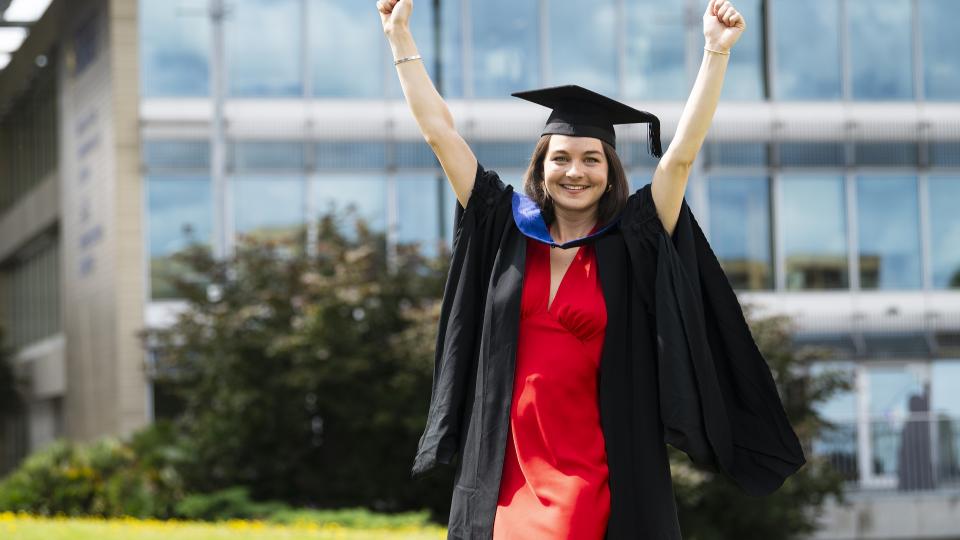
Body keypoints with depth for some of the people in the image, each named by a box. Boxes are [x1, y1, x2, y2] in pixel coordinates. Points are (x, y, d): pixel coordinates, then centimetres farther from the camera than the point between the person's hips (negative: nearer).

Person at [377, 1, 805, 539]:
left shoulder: (631, 242, 1)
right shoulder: (508, 231, 6)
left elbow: (683, 152, -6)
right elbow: (440, 132, 9)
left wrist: (716, 51, -12)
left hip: (593, 471, -2)